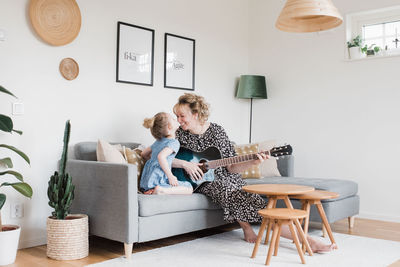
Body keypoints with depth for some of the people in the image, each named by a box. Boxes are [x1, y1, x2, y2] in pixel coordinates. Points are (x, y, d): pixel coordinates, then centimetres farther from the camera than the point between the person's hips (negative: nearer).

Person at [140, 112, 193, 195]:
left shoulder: (158, 142, 18)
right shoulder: (174, 142, -8)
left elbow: (144, 154, 29)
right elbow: (161, 156, -25)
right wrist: (170, 176, -19)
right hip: (157, 180, -8)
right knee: (189, 188, -4)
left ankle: (150, 190, 2)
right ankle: (162, 190, -21)